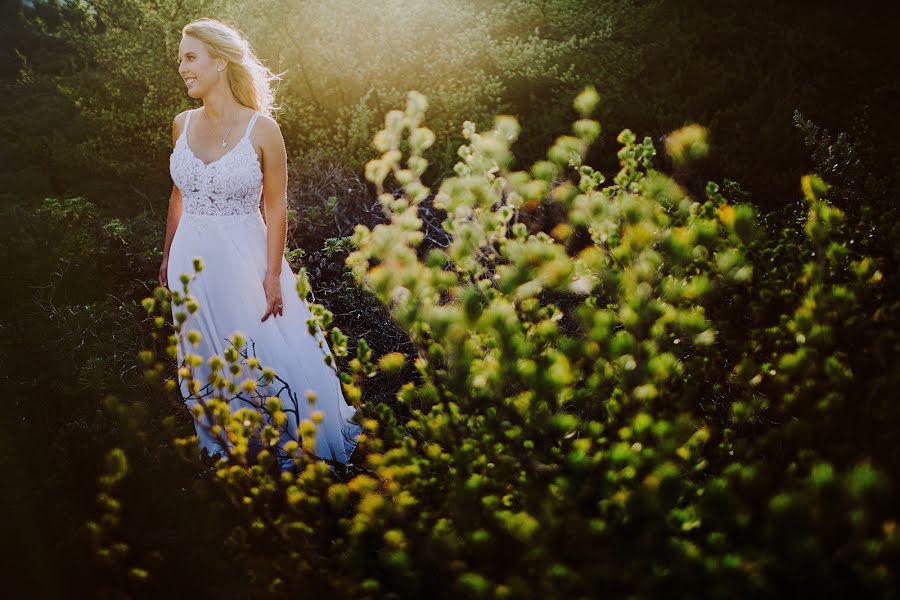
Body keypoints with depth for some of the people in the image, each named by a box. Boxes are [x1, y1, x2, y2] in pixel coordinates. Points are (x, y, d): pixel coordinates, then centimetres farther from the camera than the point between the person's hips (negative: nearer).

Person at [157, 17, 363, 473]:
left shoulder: (261, 128, -11)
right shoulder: (183, 124, 3)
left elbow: (276, 207, -8)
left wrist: (273, 274, -12)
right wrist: (168, 257, 17)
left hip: (244, 259, -4)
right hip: (193, 260, 5)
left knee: (271, 357, 0)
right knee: (208, 363, 14)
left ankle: (290, 451, 21)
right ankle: (225, 450, 32)